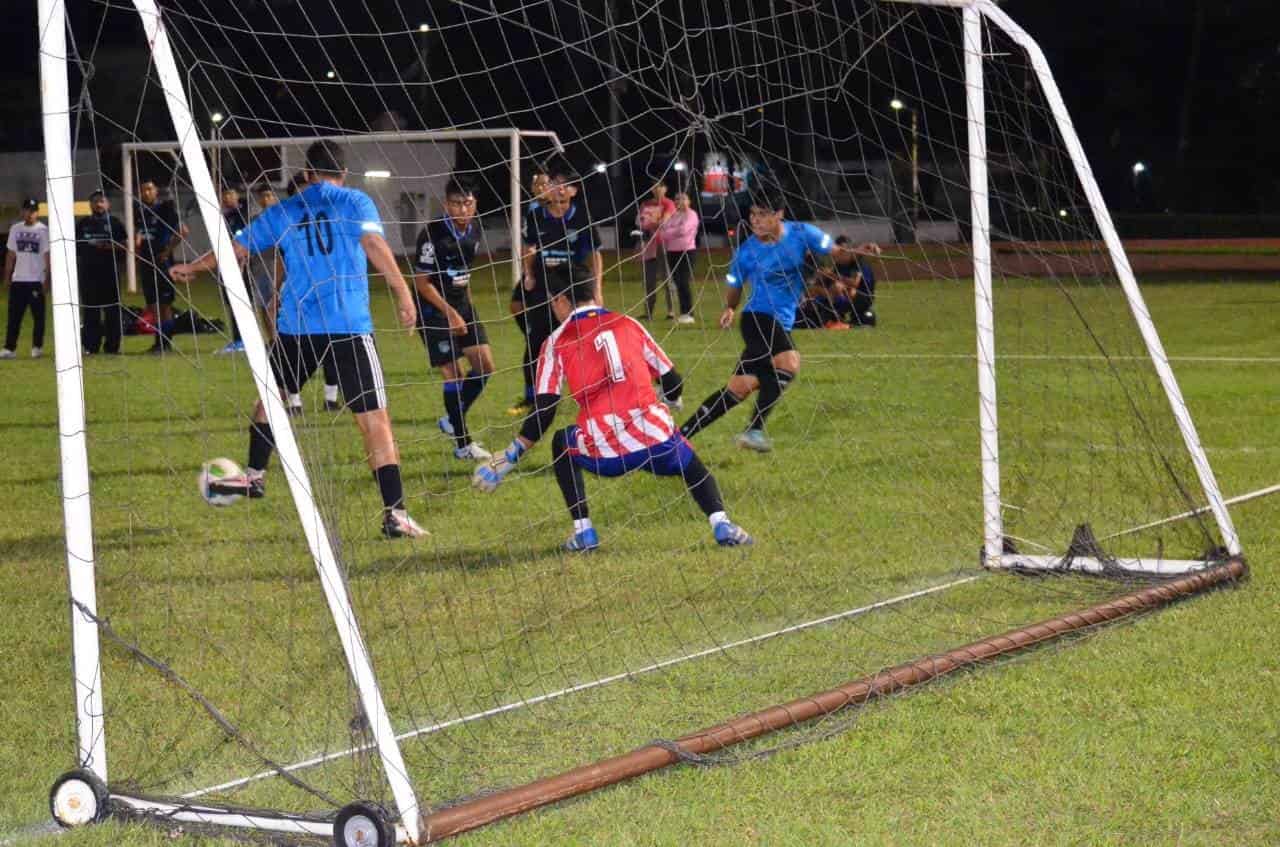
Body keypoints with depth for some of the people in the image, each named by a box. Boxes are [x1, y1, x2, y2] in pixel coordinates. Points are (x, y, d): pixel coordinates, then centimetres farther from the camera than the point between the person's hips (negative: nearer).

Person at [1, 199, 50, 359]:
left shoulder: (43, 230, -2)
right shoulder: (15, 229, 10)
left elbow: (48, 256, -4)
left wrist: (47, 279, -10)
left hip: (37, 280, -4)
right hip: (18, 280, 4)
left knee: (38, 315, 2)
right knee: (14, 315, 1)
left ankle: (37, 347, 11)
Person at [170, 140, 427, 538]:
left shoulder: (283, 213, 13)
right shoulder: (356, 202, 4)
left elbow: (236, 249, 19)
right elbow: (374, 244, -14)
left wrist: (191, 267, 36)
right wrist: (403, 293, -17)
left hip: (297, 325, 3)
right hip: (350, 326, -3)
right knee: (374, 420, -3)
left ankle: (255, 476, 35)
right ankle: (394, 513, -9)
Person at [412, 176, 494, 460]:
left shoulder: (474, 230, 2)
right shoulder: (432, 234, -20)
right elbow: (422, 282, -17)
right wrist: (450, 313, -19)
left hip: (462, 306, 7)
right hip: (434, 310, -7)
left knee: (485, 365, 3)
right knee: (453, 374, -8)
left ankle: (452, 421, 22)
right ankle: (463, 444, 1)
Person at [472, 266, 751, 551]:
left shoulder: (556, 342, 9)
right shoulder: (628, 324, 16)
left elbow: (544, 412, 2)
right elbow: (672, 383, 20)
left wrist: (511, 456, 11)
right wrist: (667, 405, 44)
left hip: (604, 452, -2)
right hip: (656, 435, 2)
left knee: (562, 443, 31)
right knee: (693, 468, 31)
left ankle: (583, 531, 23)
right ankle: (721, 525, 6)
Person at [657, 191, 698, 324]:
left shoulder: (691, 214, -5)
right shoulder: (674, 215, 18)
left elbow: (683, 230, -18)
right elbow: (663, 230, 17)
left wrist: (667, 233, -8)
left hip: (686, 251, -8)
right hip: (672, 252, 8)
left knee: (683, 282, -12)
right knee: (677, 282, 9)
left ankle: (689, 314, -9)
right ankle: (683, 313, 16)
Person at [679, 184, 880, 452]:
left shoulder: (801, 234, -2)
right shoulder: (746, 252, -6)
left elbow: (835, 252, 7)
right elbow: (733, 285, 9)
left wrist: (855, 252, -14)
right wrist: (729, 309, -10)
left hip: (782, 324, 4)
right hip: (758, 317, -4)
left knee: (740, 388, 5)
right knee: (789, 362, -30)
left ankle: (682, 433, 13)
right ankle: (755, 430, -26)